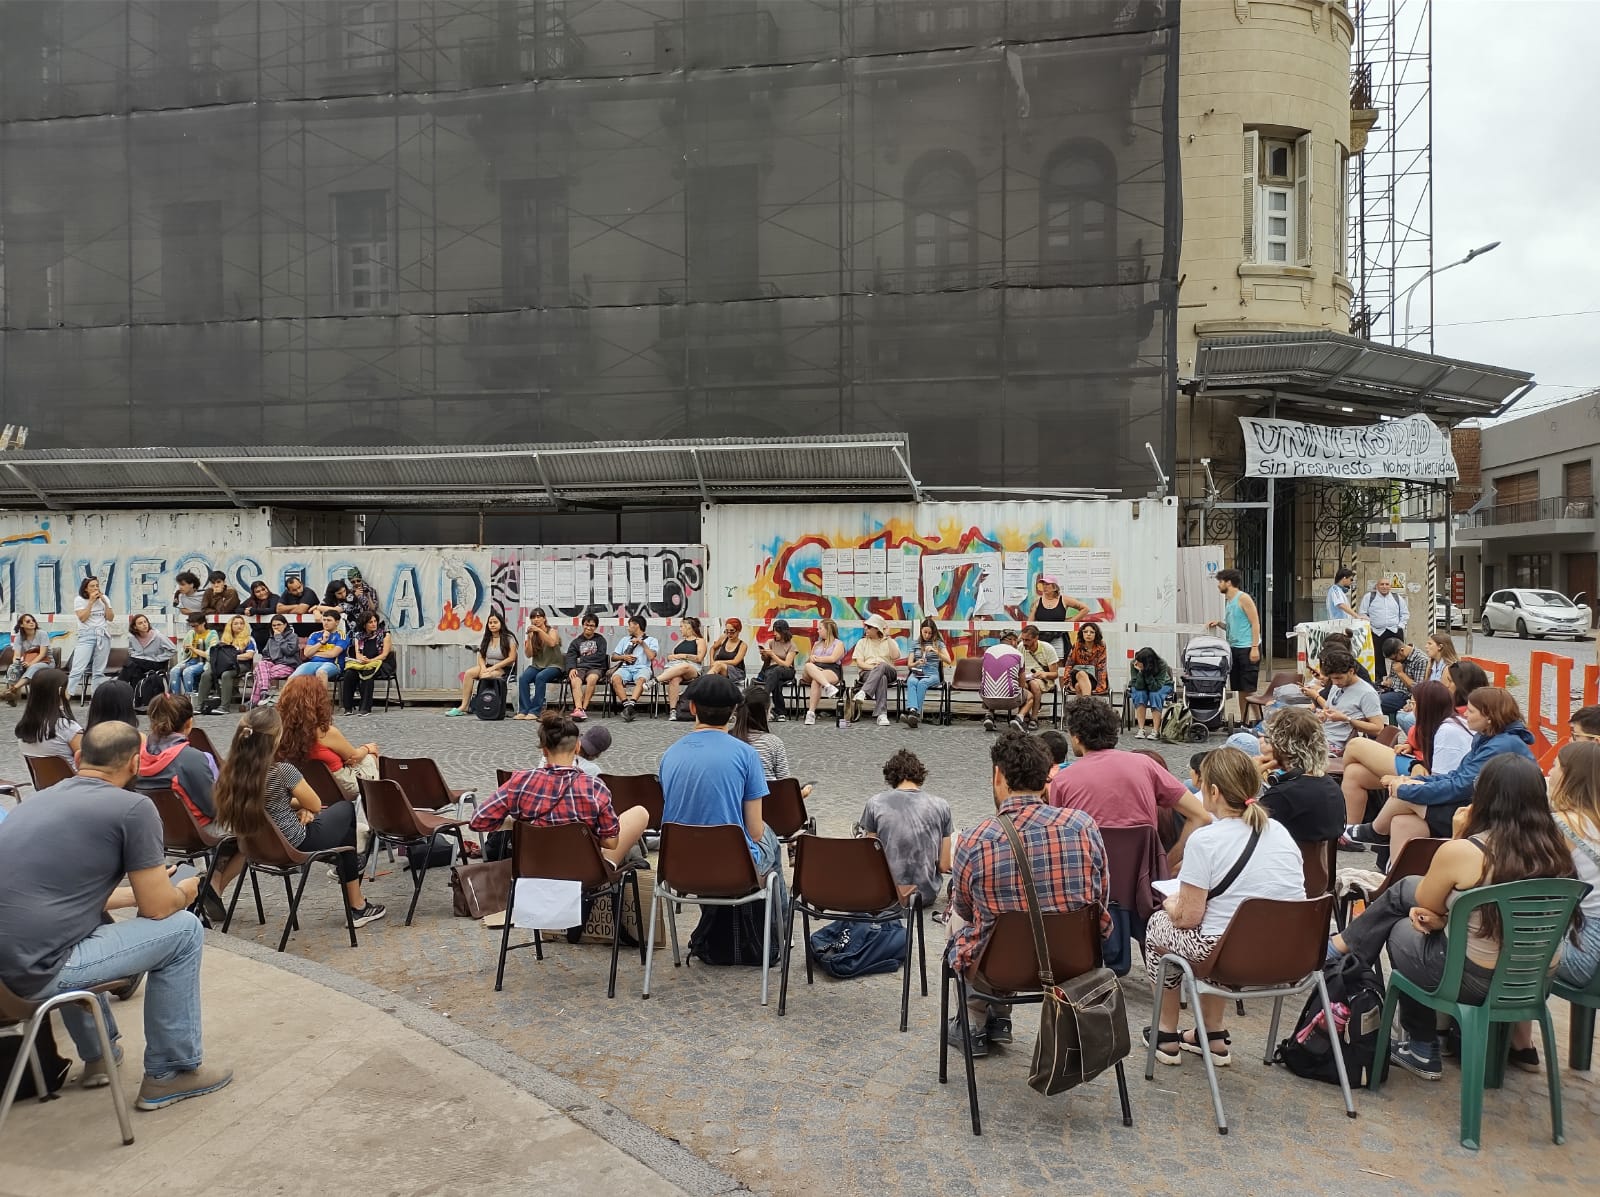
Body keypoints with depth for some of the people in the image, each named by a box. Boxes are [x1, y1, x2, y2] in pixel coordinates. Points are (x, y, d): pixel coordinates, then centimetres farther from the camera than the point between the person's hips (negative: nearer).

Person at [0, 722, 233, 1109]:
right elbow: (157, 908, -3)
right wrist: (183, 892, 19)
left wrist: (136, 890, 40)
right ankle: (170, 1073, 16)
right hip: (38, 971, -8)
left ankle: (98, 1054, 41)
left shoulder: (42, 798, 16)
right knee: (183, 929, 7)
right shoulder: (133, 808, -8)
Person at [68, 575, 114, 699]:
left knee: (99, 671, 5)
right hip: (86, 635, -3)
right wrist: (91, 601, -12)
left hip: (103, 636, 3)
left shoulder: (104, 598, 10)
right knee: (78, 669, -13)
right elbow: (82, 618, -12)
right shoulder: (80, 600, 1)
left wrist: (104, 602, -5)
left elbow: (110, 618, 3)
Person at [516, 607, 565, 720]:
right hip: (536, 666, 4)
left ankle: (535, 711, -32)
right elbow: (528, 655, -1)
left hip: (553, 666, -4)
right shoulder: (532, 634, 8)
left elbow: (552, 643, -24)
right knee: (523, 678, -27)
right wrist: (529, 637, -12)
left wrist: (539, 630, -30)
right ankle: (524, 710, -28)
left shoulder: (552, 631, -1)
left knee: (540, 677, -35)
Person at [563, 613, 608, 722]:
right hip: (579, 668, 1)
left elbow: (601, 656, 1)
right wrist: (571, 668, -15)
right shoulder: (576, 641, 19)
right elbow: (570, 656, 5)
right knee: (575, 681, -34)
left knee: (592, 678, -37)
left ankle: (584, 708, -36)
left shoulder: (600, 639, 15)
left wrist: (582, 659, 0)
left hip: (595, 668, -1)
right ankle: (578, 709, -50)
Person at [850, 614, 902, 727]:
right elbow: (859, 662, 6)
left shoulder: (889, 642, 17)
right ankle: (882, 714, -50)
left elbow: (896, 656, -4)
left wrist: (888, 637, -1)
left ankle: (863, 692, -52)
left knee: (882, 666, -39)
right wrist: (871, 667, -14)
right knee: (881, 678, -39)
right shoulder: (862, 642, 19)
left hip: (888, 672, 0)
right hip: (866, 673, 0)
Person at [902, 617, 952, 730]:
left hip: (932, 674, -2)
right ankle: (913, 710, -57)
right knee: (911, 682, -36)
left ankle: (914, 713, -50)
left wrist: (935, 651, -13)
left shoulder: (939, 643, 11)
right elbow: (909, 664, 15)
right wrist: (917, 663, -8)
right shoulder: (915, 644, 18)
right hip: (916, 673, 2)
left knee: (922, 683, -38)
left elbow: (949, 661, 0)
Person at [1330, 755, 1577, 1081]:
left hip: (1474, 980, -6)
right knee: (1404, 889, 20)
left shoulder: (1461, 852, -24)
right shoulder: (1558, 847, -9)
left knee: (1401, 929, 29)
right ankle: (1344, 945, 41)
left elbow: (1425, 904, -5)